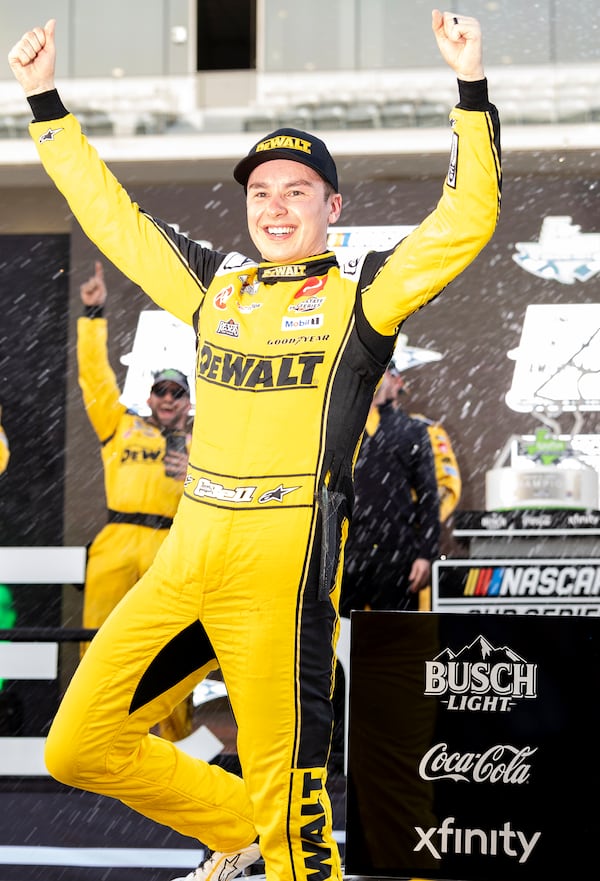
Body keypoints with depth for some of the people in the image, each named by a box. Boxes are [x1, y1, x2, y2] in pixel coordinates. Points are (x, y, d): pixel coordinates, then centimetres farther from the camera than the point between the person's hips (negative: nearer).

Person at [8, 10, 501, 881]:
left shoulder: (362, 293, 3)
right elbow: (111, 213, 23)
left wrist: (472, 89, -14)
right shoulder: (216, 285, 16)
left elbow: (466, 221, -8)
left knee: (285, 801, -7)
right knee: (80, 748, 7)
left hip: (285, 567, -6)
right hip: (187, 556, 6)